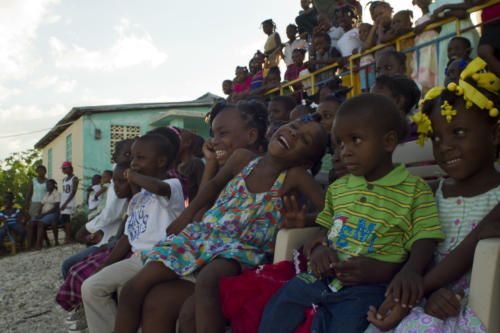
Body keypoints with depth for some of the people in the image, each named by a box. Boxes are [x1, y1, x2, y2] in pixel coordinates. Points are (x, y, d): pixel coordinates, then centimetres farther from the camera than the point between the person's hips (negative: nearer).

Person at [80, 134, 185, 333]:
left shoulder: (173, 185, -6)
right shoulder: (136, 199, 22)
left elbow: (158, 187, -32)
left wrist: (133, 175, -13)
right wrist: (103, 268, 16)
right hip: (137, 258, 8)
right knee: (91, 287, -3)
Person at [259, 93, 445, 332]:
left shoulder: (415, 190, 1)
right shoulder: (337, 188, 16)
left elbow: (424, 241, -4)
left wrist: (410, 270, -23)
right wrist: (319, 248, 1)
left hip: (368, 287, -4)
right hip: (323, 276, 5)